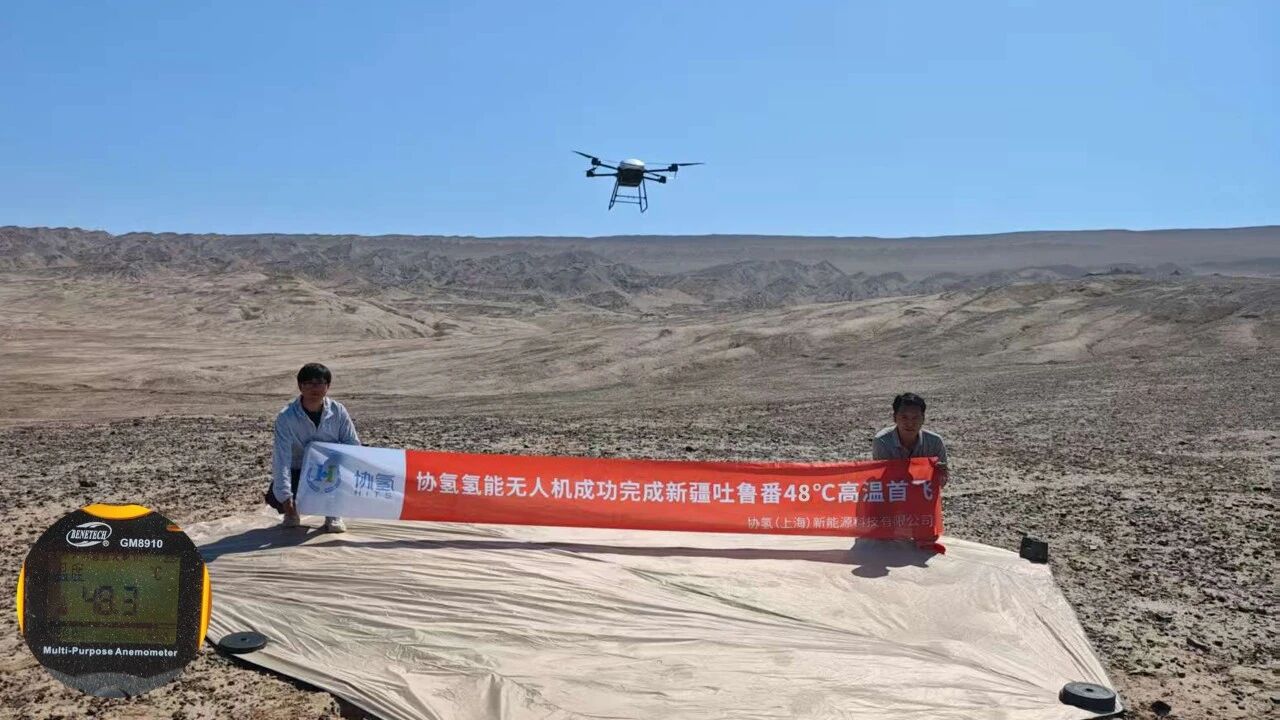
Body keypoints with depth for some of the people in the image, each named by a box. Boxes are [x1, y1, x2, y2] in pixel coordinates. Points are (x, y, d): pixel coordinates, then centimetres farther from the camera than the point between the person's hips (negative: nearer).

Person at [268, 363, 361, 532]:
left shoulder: (338, 411, -13)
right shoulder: (286, 417, -19)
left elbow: (353, 445, -9)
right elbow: (282, 457, -26)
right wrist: (285, 496, -35)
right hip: (297, 472, -1)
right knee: (274, 497, -28)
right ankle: (292, 511, 12)